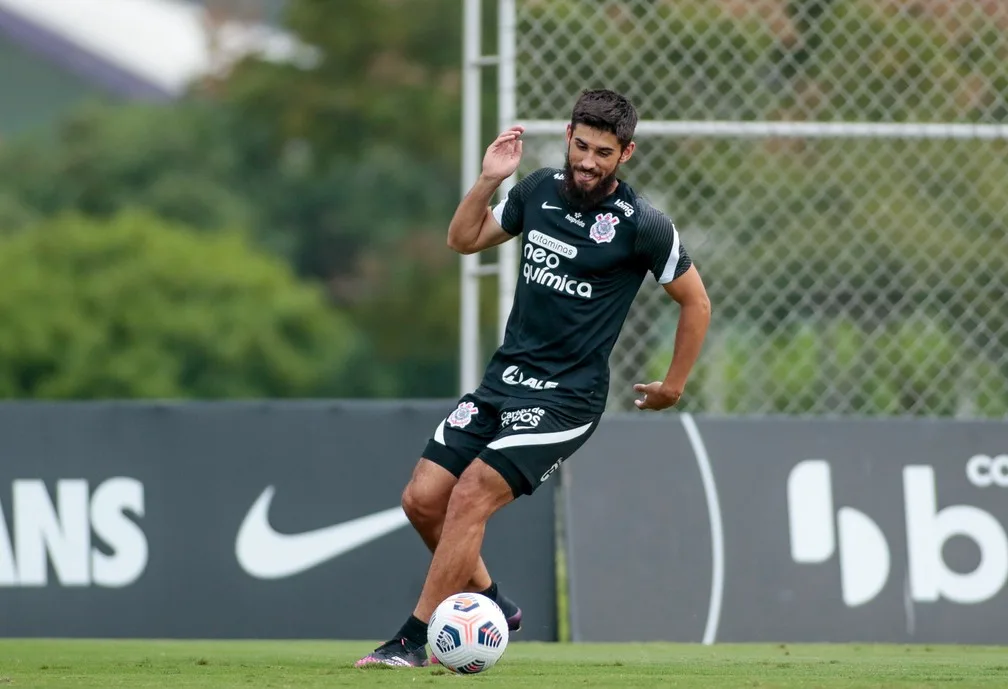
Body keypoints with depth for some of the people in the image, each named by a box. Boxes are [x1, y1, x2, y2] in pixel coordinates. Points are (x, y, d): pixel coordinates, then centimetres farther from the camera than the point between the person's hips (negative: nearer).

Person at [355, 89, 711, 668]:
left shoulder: (642, 224, -11)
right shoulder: (540, 190, 5)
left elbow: (696, 301, 0)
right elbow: (464, 239, 16)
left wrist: (675, 384, 5)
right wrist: (489, 180, -1)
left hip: (568, 397, -7)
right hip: (504, 379, 7)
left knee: (469, 497, -19)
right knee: (422, 499, 0)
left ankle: (415, 640, -13)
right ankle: (493, 605, 22)